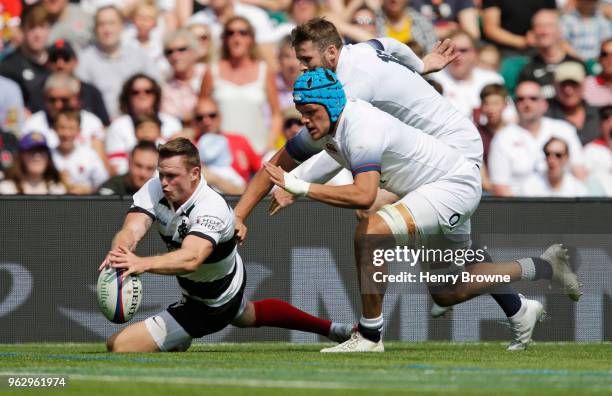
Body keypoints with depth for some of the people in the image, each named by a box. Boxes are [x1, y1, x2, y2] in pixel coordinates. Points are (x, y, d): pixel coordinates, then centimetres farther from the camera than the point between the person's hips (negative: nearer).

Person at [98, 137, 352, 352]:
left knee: (119, 346, -17)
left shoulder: (212, 210, -39)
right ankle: (329, 328, 59)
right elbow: (132, 230, -35)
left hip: (208, 305, -8)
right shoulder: (154, 190, -20)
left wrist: (142, 264, -73)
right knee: (248, 314, 41)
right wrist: (118, 252, -59)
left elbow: (190, 259, -56)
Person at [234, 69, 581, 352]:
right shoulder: (320, 128, -4)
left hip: (457, 184, -10)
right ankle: (546, 267, 36)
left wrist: (300, 187, -41)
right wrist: (238, 217, -3)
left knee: (369, 232, -28)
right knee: (447, 293, 19)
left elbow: (364, 196, -44)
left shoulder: (362, 129, -31)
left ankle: (370, 335, -18)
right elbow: (274, 168, 6)